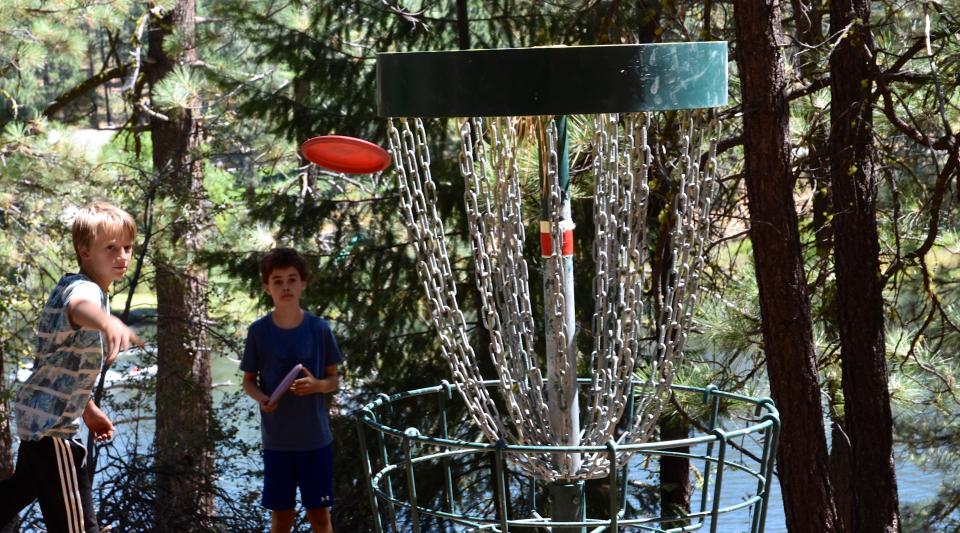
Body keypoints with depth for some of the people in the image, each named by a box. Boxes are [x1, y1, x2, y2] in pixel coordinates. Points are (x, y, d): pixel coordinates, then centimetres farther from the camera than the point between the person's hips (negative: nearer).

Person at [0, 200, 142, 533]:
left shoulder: (83, 287, 12)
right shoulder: (84, 288, -20)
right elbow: (80, 307, -49)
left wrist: (88, 409, 25)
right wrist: (108, 322, -71)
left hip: (39, 415, 11)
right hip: (51, 422, -11)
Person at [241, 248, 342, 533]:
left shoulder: (319, 329, -5)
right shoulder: (258, 331, -5)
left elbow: (334, 380, 3)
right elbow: (248, 380, 4)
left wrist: (316, 385, -20)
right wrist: (261, 398, -18)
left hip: (315, 438, 0)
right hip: (276, 439, 0)